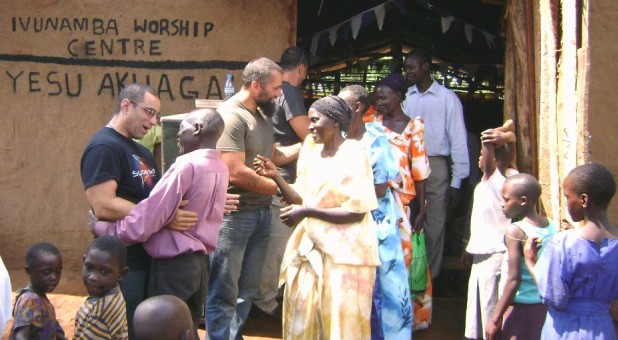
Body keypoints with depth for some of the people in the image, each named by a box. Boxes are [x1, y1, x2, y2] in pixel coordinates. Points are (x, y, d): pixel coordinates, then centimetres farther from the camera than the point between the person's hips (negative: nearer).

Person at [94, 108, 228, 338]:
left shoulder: (187, 165, -19)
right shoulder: (220, 168, 5)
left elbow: (146, 220, -20)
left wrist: (102, 228, -6)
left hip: (173, 265, -8)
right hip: (201, 262, 8)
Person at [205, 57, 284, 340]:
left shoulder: (262, 114, 10)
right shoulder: (230, 116, -16)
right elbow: (237, 173, -21)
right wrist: (282, 189, -12)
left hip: (261, 212, 9)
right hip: (234, 214, -8)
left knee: (246, 291, 16)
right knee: (224, 294, 1)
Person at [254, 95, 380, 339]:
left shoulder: (353, 155, -11)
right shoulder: (312, 153, 9)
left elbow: (356, 211, -17)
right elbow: (300, 199, 9)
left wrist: (307, 212, -18)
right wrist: (275, 176, -5)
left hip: (344, 253, -6)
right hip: (311, 247, 6)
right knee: (303, 315, 9)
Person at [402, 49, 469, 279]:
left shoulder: (447, 98, -1)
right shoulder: (405, 97, 8)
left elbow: (458, 141, -2)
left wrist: (456, 182, -5)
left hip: (435, 167, -3)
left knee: (434, 226, 2)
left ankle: (430, 277, 12)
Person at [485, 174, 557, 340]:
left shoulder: (515, 231, -16)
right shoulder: (552, 228, 3)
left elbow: (514, 280, -19)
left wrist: (495, 319, -14)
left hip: (519, 307, -7)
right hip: (544, 308, 7)